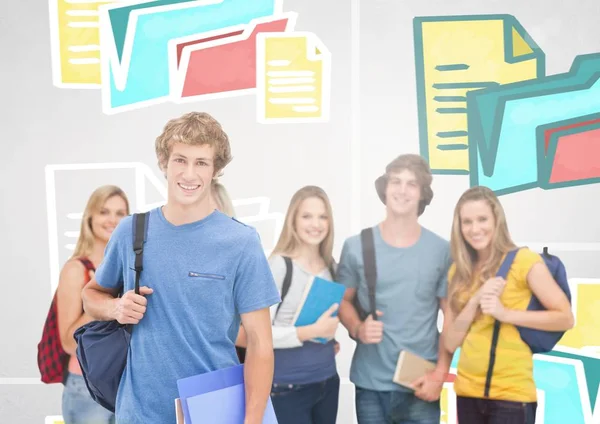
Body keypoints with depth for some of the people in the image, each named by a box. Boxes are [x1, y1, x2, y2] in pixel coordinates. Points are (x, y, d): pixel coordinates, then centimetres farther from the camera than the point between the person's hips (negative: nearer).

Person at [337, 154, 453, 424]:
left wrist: (440, 373, -6)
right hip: (370, 384, 1)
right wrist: (357, 329, -12)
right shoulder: (356, 247, 1)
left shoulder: (441, 250, 0)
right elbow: (343, 300, 9)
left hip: (420, 385, 0)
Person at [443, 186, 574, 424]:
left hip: (511, 394, -5)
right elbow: (451, 343, 2)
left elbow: (565, 318, -9)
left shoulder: (524, 260, -7)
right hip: (467, 391, 5)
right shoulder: (458, 271, 7)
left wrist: (506, 313, -18)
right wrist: (475, 300, -12)